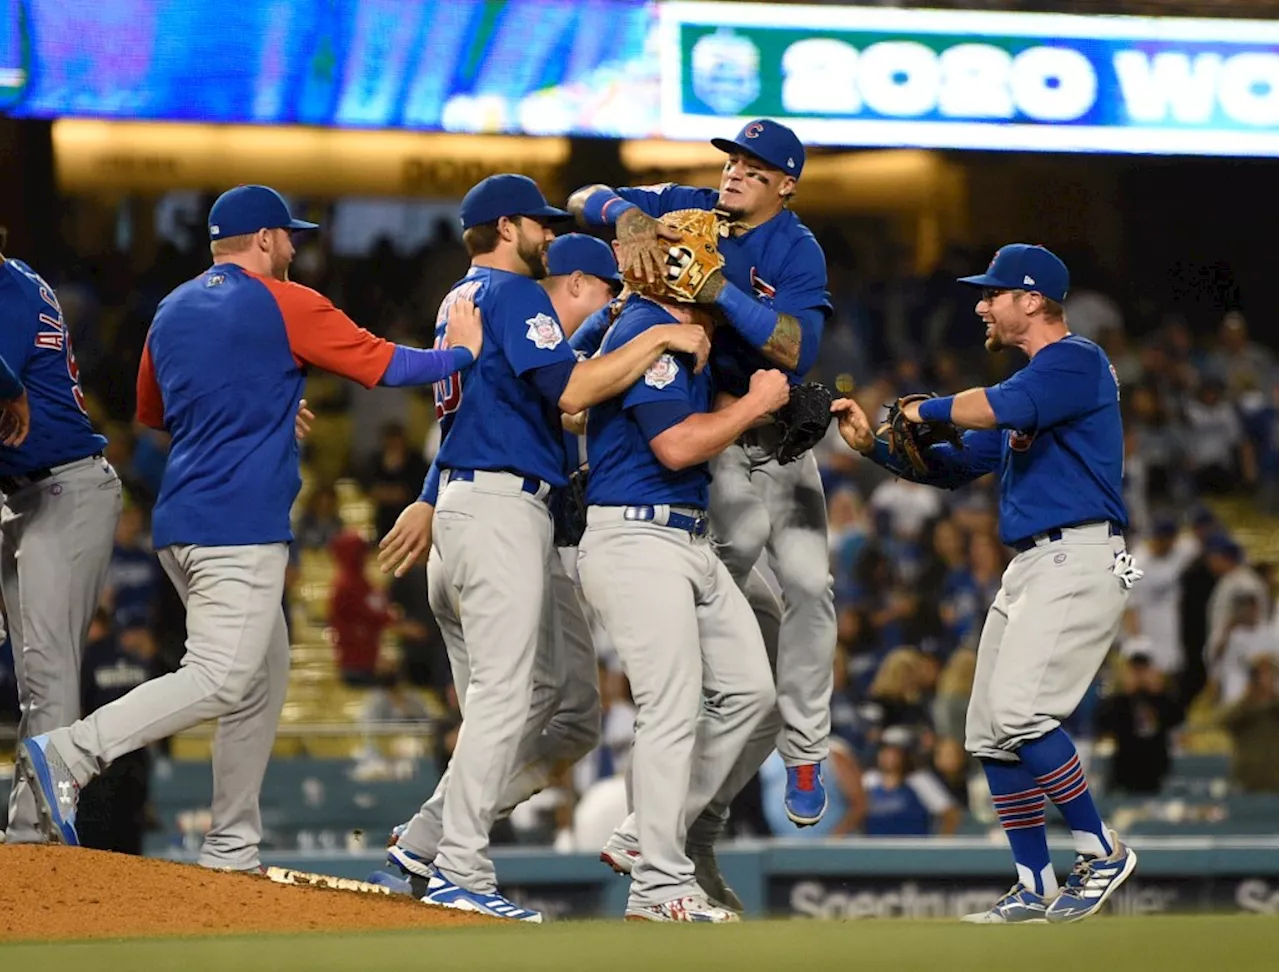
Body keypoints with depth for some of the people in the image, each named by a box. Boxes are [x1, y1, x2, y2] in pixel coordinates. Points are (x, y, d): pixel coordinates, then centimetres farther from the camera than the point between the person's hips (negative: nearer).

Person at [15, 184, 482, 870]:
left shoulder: (172, 311, 16)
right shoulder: (286, 304, -4)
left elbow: (150, 413, 29)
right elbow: (388, 366, -3)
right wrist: (463, 352, 14)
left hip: (181, 528, 9)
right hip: (239, 525, -9)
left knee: (264, 680, 14)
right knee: (221, 680, -14)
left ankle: (231, 853, 11)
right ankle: (67, 754, -26)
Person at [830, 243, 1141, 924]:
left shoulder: (1075, 360, -8)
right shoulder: (1030, 382, 23)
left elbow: (1000, 409, -27)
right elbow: (955, 465, 25)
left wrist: (929, 408, -9)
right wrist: (873, 445, 12)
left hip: (1078, 558, -11)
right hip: (1028, 565, 11)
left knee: (1017, 710, -22)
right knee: (989, 731, 6)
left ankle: (1101, 851, -12)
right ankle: (1035, 889, 10)